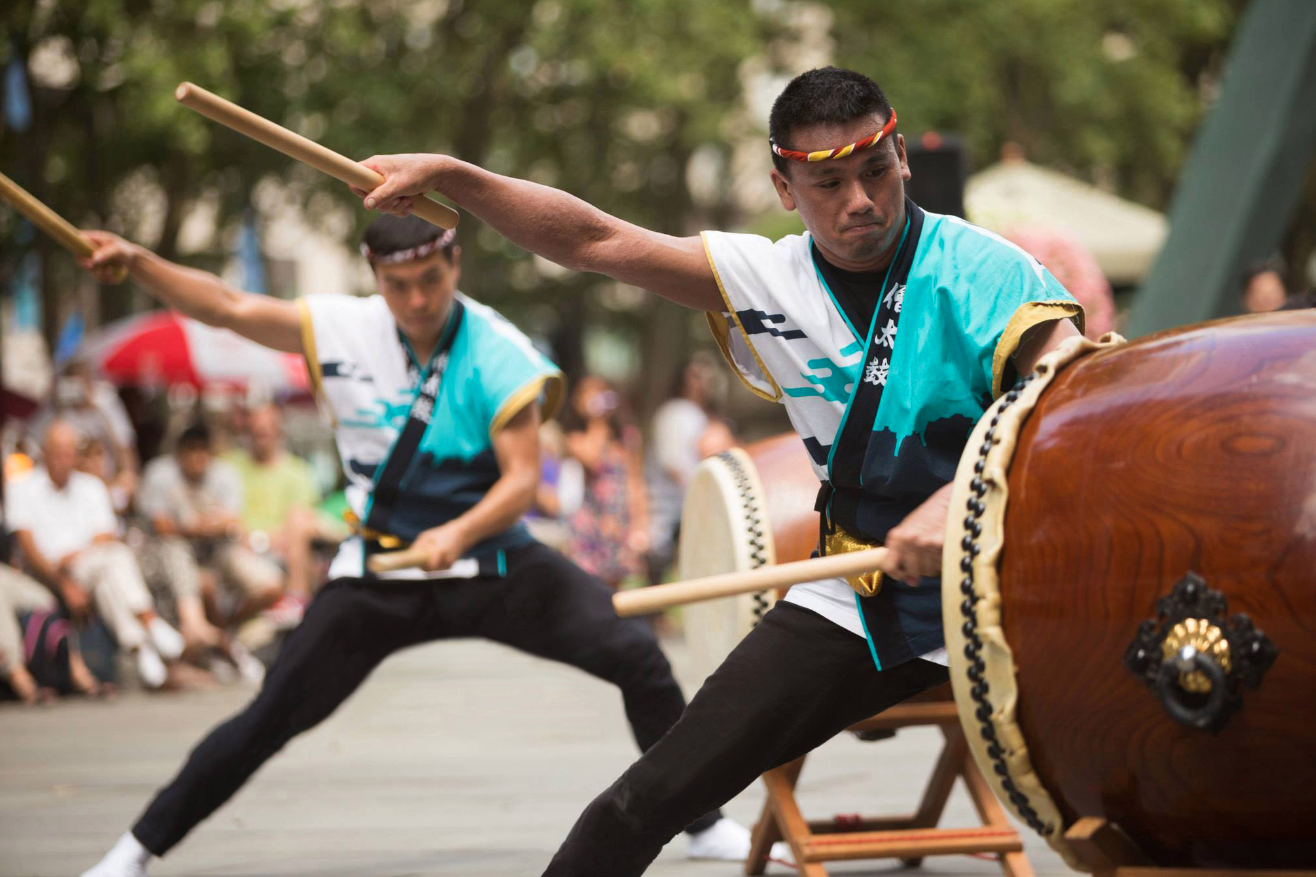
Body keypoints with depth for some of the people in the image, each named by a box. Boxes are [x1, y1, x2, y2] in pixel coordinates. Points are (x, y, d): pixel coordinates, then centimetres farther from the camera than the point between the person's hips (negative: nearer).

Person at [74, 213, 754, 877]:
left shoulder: (499, 356, -13)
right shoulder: (343, 330, -7)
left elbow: (522, 480, -16)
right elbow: (225, 307, -6)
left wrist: (459, 534, -35)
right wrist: (137, 262, -20)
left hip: (488, 560, -1)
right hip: (378, 575, 1)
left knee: (636, 656, -14)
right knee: (272, 716, -5)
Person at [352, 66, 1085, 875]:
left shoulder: (980, 273, -14)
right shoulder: (770, 279, 0)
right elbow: (594, 241, 1)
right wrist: (449, 175, -8)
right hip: (852, 603, 4)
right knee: (651, 799, 0)